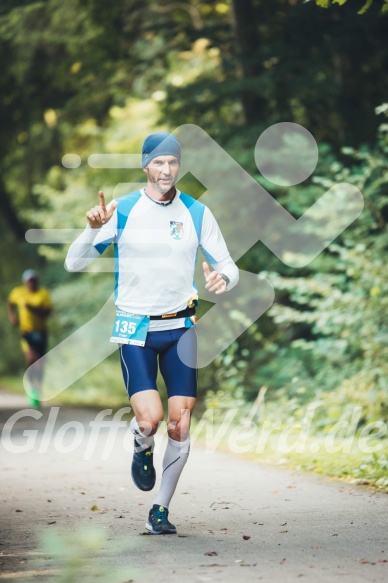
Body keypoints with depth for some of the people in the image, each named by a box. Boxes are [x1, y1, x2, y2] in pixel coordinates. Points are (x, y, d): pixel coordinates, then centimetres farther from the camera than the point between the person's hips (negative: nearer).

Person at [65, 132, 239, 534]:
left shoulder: (197, 213, 1)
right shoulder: (122, 210, -5)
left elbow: (227, 266, 6)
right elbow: (74, 263, -5)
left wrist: (223, 279, -19)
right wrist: (93, 229, -25)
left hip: (181, 326, 2)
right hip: (135, 328, -2)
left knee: (179, 425, -2)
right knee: (149, 419, -17)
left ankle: (160, 510, 14)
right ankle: (142, 451, 21)